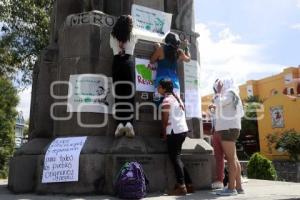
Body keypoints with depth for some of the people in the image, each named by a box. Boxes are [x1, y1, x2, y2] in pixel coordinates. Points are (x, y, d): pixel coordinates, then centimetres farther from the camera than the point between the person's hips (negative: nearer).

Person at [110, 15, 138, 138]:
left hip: (117, 62, 1)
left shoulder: (113, 36, 9)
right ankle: (128, 122, -15)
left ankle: (120, 123, -12)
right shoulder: (132, 36, 9)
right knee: (129, 93, -5)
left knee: (118, 93, -3)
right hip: (128, 62, -1)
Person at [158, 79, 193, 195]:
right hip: (182, 130, 9)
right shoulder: (177, 98, 18)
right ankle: (188, 185, 16)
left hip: (174, 132, -9)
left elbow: (165, 120, -10)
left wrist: (164, 134, 2)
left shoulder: (167, 100, -8)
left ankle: (182, 187, -4)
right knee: (177, 157, 14)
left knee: (175, 158, -4)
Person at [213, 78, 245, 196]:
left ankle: (231, 188, -10)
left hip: (228, 128, -10)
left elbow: (218, 103, -18)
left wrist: (218, 91, -4)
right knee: (233, 159, 8)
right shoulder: (230, 94, 25)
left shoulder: (230, 92, -4)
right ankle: (238, 187, 10)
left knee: (231, 159, -11)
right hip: (228, 128, 10)